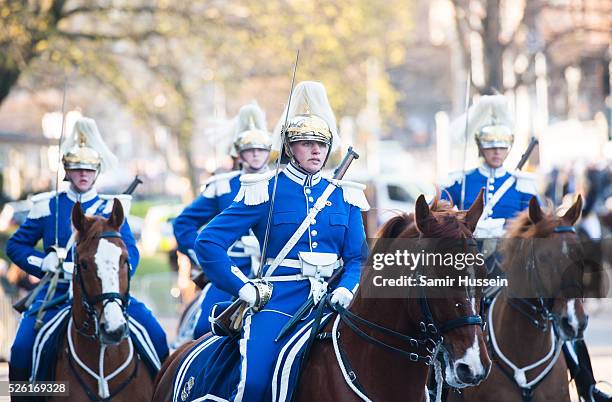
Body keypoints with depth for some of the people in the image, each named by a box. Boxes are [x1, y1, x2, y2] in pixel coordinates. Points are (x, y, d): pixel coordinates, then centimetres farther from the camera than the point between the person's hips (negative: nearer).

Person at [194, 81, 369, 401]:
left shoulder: (344, 196, 13)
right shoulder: (265, 191, 1)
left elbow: (357, 258, 15)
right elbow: (209, 241, -1)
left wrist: (347, 289, -6)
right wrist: (242, 288, -6)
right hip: (277, 302, -4)